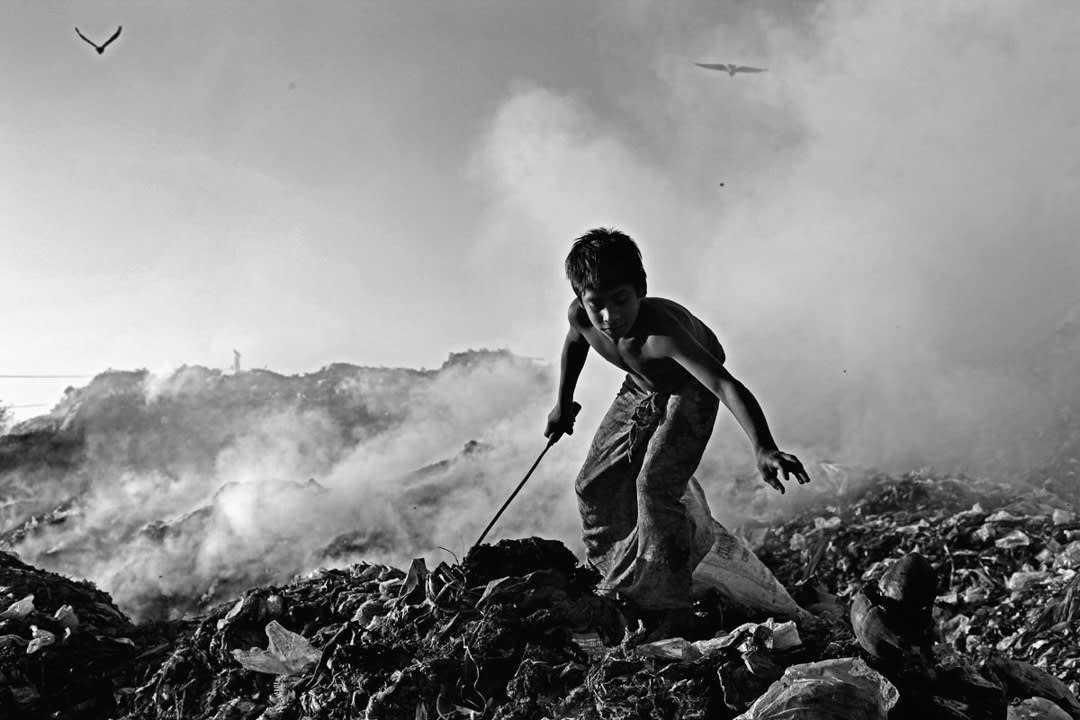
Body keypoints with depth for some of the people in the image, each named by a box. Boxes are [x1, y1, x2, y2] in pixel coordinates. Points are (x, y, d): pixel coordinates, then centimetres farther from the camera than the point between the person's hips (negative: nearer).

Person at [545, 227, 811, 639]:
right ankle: (622, 589, 29)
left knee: (654, 484, -25)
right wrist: (563, 404, 10)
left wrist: (764, 448, -72)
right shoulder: (581, 318, -26)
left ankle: (672, 612, -12)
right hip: (640, 391, 7)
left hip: (690, 391, -7)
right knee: (594, 488, 8)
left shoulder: (661, 333, -45)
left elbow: (726, 385, -57)